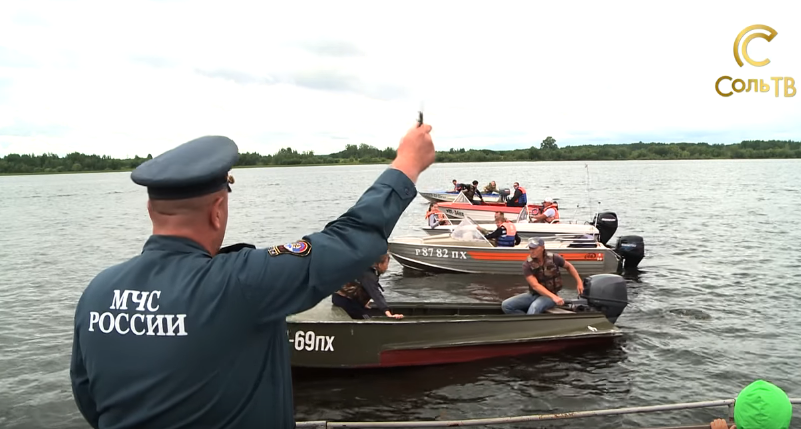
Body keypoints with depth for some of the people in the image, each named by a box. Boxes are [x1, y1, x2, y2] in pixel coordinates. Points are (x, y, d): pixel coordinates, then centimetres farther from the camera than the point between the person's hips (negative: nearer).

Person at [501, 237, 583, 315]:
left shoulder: (554, 259, -11)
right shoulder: (527, 264, -13)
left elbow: (569, 266, 10)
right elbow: (535, 285, -21)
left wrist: (579, 282, 0)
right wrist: (553, 297, -32)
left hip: (550, 296, -3)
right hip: (533, 294, 3)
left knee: (534, 307, -38)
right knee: (506, 305, -15)